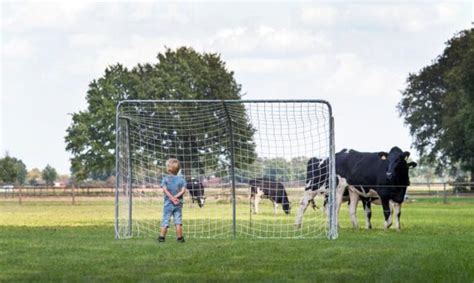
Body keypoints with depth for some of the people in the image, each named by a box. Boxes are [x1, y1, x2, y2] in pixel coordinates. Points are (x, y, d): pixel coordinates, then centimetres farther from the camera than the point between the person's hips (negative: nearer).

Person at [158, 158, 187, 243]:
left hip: (168, 203, -1)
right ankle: (179, 238, 1)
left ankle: (161, 237, 0)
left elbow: (165, 190, -12)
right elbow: (183, 190, -7)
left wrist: (172, 198, -14)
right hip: (178, 204, 1)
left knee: (165, 221, 3)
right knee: (178, 221, 3)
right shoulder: (181, 179, 3)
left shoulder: (165, 178, -1)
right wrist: (175, 197, -11)